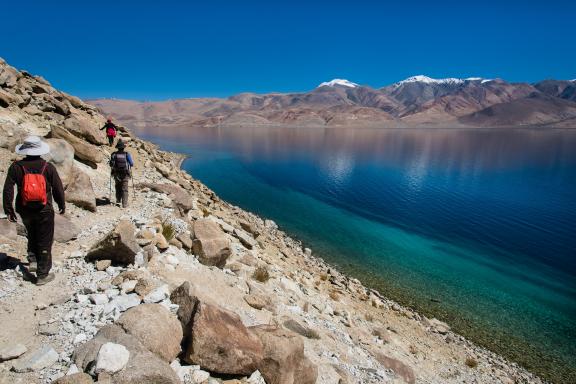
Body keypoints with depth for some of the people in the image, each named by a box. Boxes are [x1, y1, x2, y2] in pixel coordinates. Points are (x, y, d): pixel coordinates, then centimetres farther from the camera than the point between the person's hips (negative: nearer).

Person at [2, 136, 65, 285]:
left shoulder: (16, 167, -5)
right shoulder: (48, 167, -9)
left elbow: (7, 190, -5)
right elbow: (58, 188, -4)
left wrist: (8, 209, 4)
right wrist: (62, 205, 9)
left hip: (25, 210, 3)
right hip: (44, 211, -2)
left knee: (32, 236, 29)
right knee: (44, 242, 6)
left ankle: (32, 261, 20)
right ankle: (42, 275, 10)